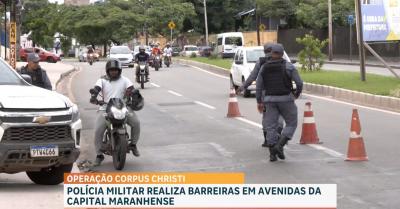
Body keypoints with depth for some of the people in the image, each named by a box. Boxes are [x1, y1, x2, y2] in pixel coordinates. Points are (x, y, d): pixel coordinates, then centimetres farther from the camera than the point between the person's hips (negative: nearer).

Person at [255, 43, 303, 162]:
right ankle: (279, 146, -7)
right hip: (286, 99, -3)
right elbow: (299, 82, -9)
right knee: (291, 124, 10)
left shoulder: (264, 68, 4)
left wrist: (259, 102, 10)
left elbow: (258, 86, 3)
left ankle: (272, 154, 2)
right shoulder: (288, 66, -6)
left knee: (271, 127, 6)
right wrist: (298, 93, 10)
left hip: (270, 100, 3)